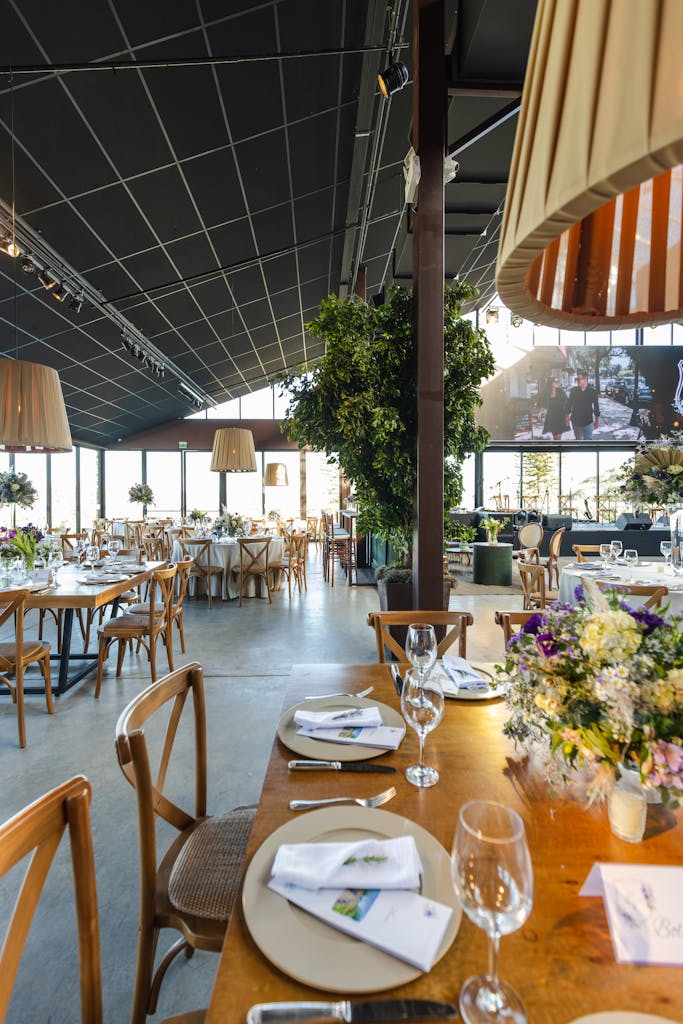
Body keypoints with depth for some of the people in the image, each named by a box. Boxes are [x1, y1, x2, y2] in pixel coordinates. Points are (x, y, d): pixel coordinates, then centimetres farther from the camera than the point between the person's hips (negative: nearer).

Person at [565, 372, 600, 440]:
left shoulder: (592, 391, -4)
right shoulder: (573, 390, -1)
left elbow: (596, 407, 2)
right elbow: (569, 404, 7)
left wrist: (597, 420, 4)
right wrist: (567, 416, 6)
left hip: (588, 422, -2)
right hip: (576, 421, 2)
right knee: (578, 440, 16)